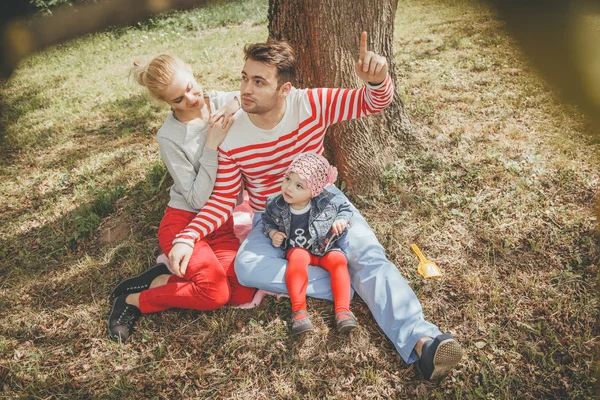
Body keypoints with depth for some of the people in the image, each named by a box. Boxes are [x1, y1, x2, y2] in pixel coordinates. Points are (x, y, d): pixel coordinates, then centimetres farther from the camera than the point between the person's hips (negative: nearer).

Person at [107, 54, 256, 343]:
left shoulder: (228, 103, -3)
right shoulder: (169, 137, -12)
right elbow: (197, 199, -16)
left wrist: (238, 108, -21)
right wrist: (212, 144, -21)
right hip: (184, 220, -4)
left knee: (244, 293, -15)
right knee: (216, 292, -23)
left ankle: (165, 278, 2)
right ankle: (134, 301, 0)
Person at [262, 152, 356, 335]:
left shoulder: (326, 202, -18)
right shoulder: (276, 206, -13)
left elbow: (345, 207, 2)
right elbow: (267, 220, 9)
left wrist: (341, 220, -18)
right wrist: (273, 233, -10)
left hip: (326, 247, 1)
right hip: (298, 248, 0)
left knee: (338, 261, -28)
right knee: (298, 259, -34)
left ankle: (342, 309, -26)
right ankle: (298, 310, -34)